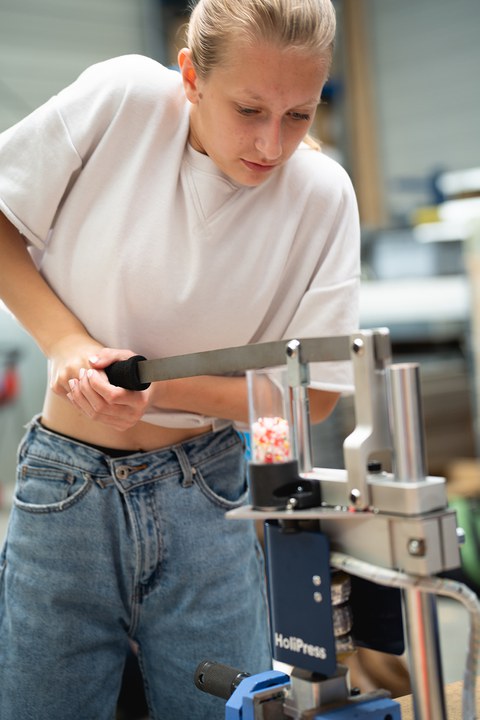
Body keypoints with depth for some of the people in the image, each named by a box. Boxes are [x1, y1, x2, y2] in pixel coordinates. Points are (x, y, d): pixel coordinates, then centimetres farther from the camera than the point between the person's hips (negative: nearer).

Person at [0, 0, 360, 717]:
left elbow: (312, 393, -4)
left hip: (207, 497, 1)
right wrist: (67, 341, -14)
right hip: (68, 490, 0)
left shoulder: (322, 193, -8)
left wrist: (155, 386, -15)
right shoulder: (123, 99, -12)